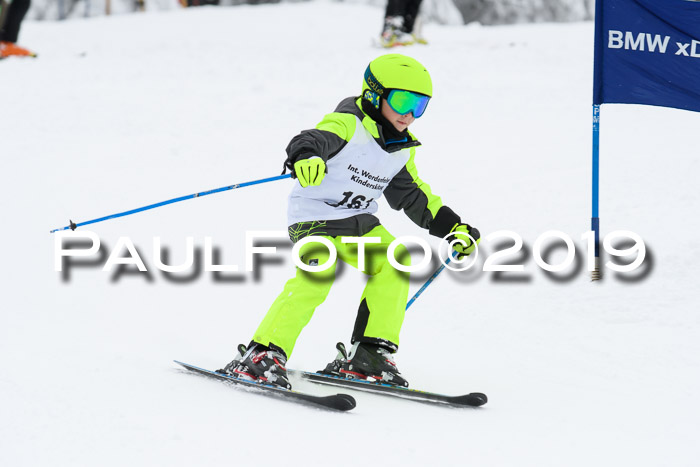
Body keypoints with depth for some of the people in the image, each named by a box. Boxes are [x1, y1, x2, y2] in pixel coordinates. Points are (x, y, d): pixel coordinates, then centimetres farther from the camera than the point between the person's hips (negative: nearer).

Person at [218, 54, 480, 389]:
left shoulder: (402, 150, 10)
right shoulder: (347, 125, -15)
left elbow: (413, 196, 23)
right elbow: (317, 138, -36)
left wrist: (453, 227, 20)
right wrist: (306, 155, -61)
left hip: (358, 222, 8)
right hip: (314, 217, -8)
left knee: (394, 264, -10)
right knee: (316, 277, -28)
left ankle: (367, 355, -3)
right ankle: (264, 355, -29)